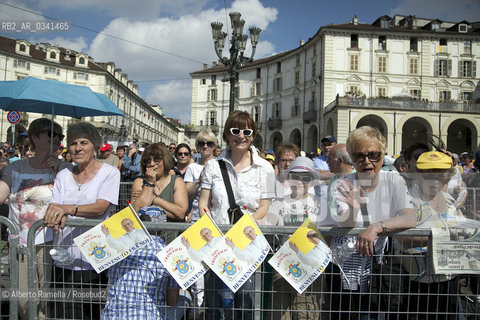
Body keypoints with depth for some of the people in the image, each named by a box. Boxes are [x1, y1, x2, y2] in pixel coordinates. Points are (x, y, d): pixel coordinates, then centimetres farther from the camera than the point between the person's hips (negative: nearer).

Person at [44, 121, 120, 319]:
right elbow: (53, 206, 4)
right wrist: (56, 216, -20)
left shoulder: (109, 173, -1)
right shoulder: (63, 175, 13)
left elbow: (100, 207, -13)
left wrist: (68, 209, -28)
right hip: (64, 258, 4)